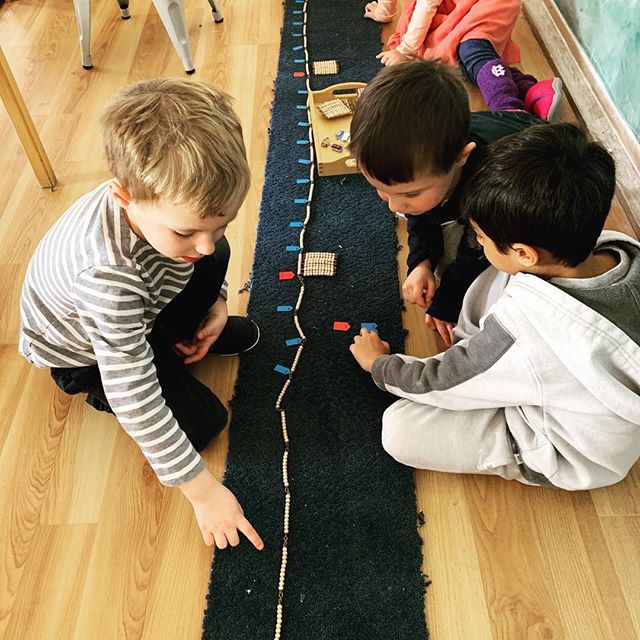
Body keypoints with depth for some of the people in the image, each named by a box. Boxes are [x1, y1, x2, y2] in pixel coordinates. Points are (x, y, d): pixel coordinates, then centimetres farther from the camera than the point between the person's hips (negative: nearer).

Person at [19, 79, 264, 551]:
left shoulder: (171, 200, -27)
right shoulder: (106, 273, -47)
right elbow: (134, 400, -40)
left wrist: (217, 302, -11)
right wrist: (201, 489, -34)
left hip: (141, 310, 6)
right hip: (85, 353, -5)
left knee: (219, 258, -9)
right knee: (202, 422, -13)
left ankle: (181, 336, 14)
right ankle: (91, 388, 8)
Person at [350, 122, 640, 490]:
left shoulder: (523, 332, -38)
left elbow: (437, 384, -20)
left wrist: (378, 363, 0)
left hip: (573, 456, -6)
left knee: (400, 429, -14)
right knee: (498, 281, 0)